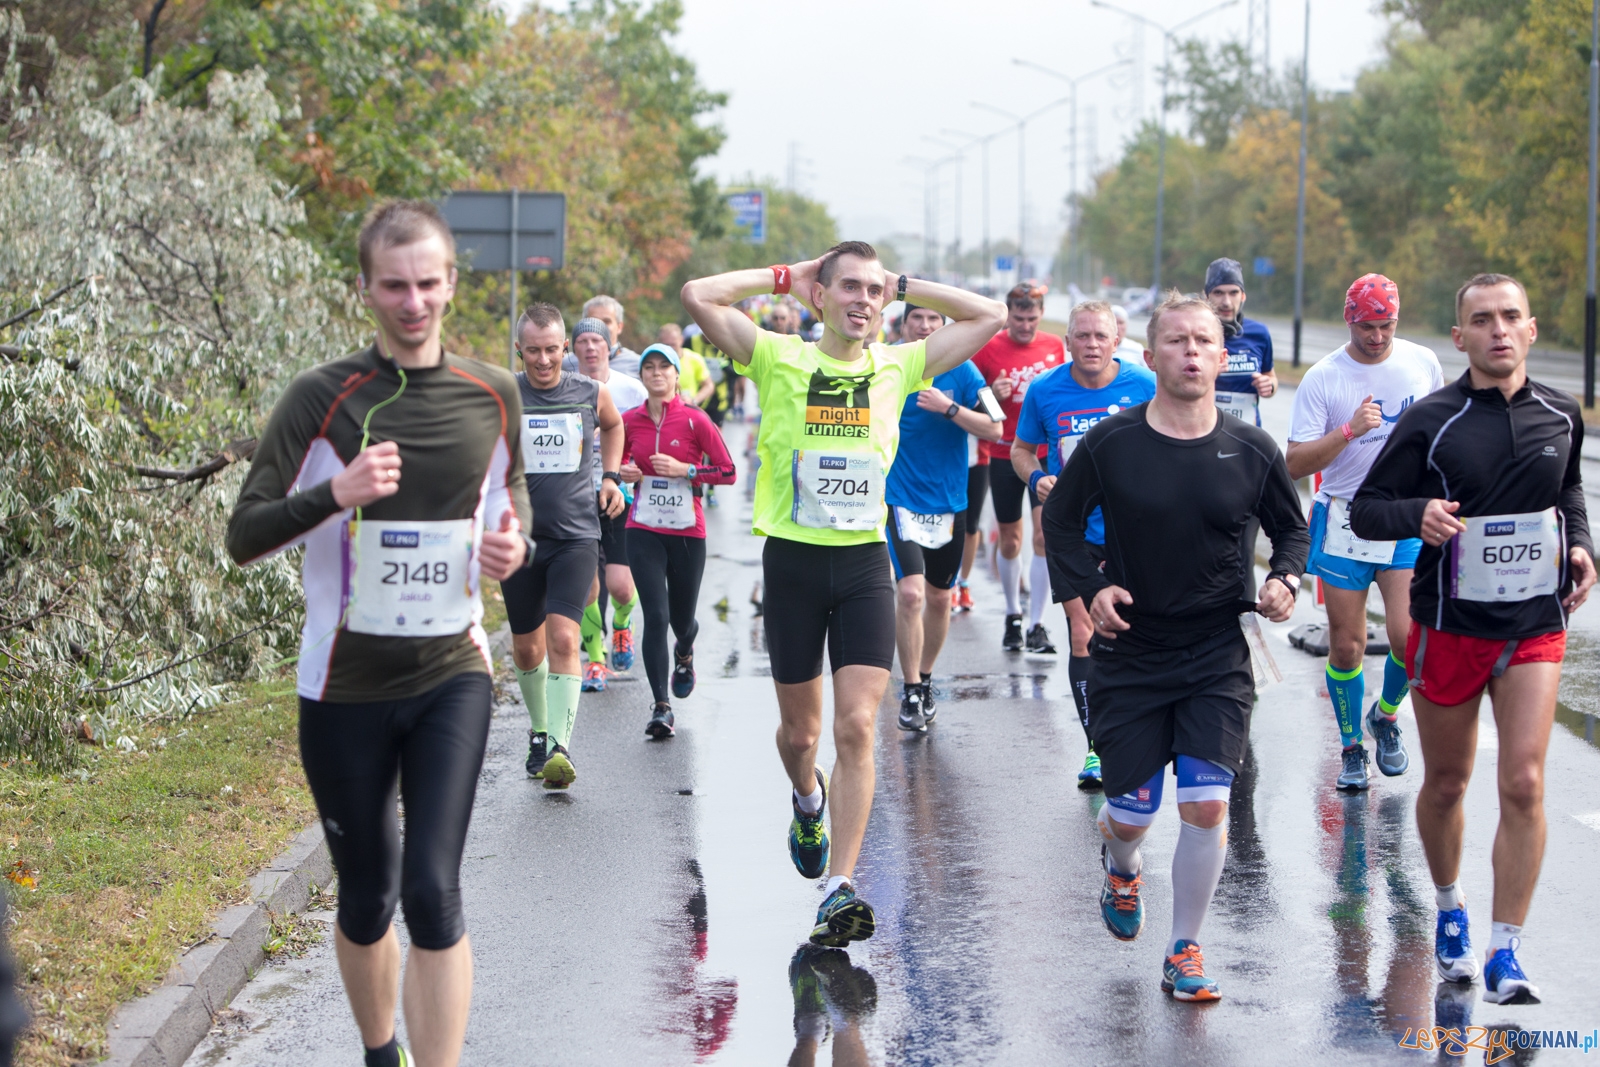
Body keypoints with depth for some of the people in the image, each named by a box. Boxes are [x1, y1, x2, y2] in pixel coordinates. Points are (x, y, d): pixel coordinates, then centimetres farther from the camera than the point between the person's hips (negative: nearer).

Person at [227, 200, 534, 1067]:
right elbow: (244, 539, -11)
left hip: (452, 675, 1)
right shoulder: (322, 397, -8)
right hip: (347, 686, -1)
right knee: (366, 899, 10)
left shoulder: (491, 394, 2)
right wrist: (335, 493, -29)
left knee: (433, 891, -12)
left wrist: (512, 545, -3)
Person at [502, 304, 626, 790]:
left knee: (563, 638, -18)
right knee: (527, 648, 11)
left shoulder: (592, 394, 1)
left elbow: (613, 425, 25)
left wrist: (611, 475, 13)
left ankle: (560, 746, -23)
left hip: (576, 536, -1)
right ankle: (539, 729, 36)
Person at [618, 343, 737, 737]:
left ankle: (684, 653, 50)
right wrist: (621, 471, -5)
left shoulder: (695, 420, -6)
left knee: (681, 619, 11)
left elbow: (727, 471, -5)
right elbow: (616, 460, 18)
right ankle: (660, 706, -7)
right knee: (655, 616, -11)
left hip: (687, 532, -1)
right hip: (644, 531, 1)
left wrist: (684, 470, -17)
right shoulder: (630, 421, 2)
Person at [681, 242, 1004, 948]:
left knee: (856, 728, -11)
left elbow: (988, 315, 6)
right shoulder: (780, 360, -3)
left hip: (865, 563, 1)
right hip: (793, 560, -1)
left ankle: (841, 889, -9)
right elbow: (699, 295, -13)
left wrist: (903, 286, 5)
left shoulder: (898, 366, 5)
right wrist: (785, 276, -3)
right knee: (799, 731, 12)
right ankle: (808, 800, 47)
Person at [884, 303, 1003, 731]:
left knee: (939, 597, 13)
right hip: (902, 499, -2)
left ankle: (925, 680, 34)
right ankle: (910, 692, -7)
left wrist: (948, 407, -20)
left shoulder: (961, 371, -4)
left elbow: (994, 429, -10)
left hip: (949, 502, 2)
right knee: (910, 592, -17)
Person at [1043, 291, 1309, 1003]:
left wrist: (1284, 579, -7)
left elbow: (1293, 528, 13)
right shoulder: (1108, 445, -6)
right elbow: (1060, 522, 7)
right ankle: (1120, 866, 44)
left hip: (1217, 657, 0)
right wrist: (1093, 586, -8)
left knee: (1206, 804, -10)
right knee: (1132, 811, 5)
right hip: (1130, 655, 0)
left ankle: (1185, 952, 8)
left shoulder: (1252, 451, -3)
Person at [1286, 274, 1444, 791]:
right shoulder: (1322, 378, -8)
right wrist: (1349, 429, -25)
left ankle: (1386, 715, 16)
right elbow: (1296, 463, -12)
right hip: (1344, 523, -1)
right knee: (1346, 647, 2)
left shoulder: (1423, 363, 1)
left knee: (1408, 635, -13)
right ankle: (1351, 747, 22)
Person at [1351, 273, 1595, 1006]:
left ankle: (1504, 954, -5)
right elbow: (1365, 510, -5)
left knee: (1523, 785, -10)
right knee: (1446, 783, 11)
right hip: (1448, 625, -1)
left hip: (1535, 625, 1)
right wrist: (1418, 514, -25)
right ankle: (1449, 910, 37)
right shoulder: (1429, 422, -8)